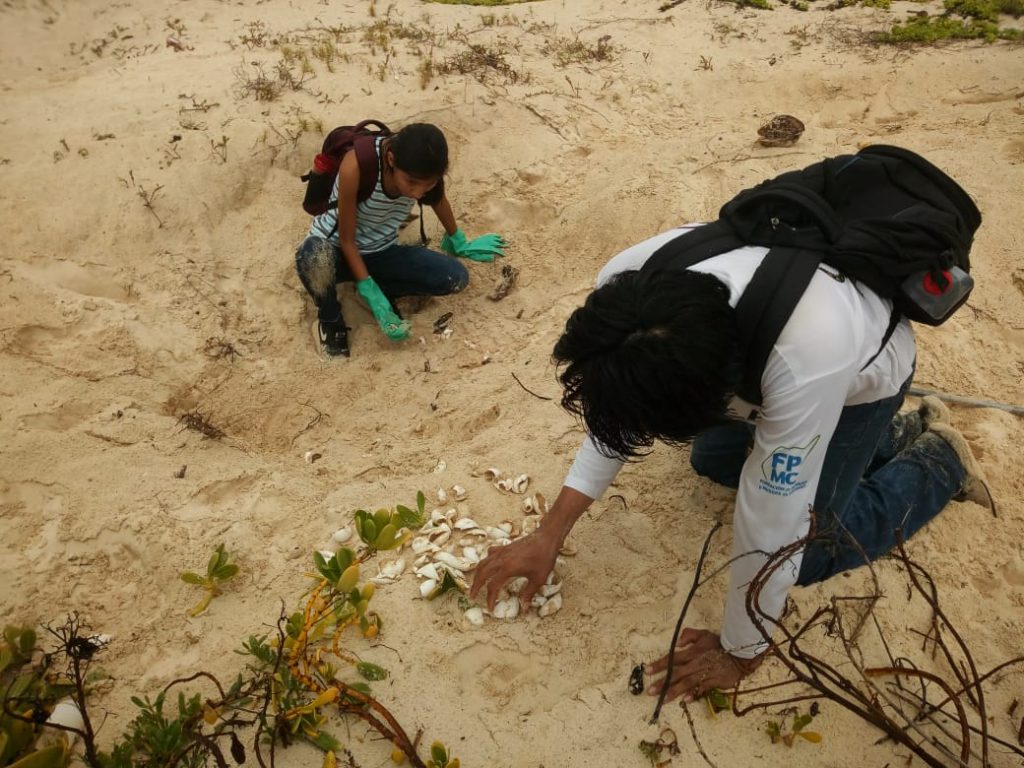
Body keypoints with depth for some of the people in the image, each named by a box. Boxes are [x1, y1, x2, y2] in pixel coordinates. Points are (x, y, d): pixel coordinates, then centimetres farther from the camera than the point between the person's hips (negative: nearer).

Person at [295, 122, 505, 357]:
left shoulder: (422, 167, -20)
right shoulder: (356, 166, -34)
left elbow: (438, 199, 5)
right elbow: (346, 239, -23)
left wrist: (458, 242, 20)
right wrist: (373, 298, -25)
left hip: (380, 252, 4)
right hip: (335, 250, -3)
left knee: (456, 277, -17)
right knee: (313, 257, -41)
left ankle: (379, 287, 4)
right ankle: (330, 318, -8)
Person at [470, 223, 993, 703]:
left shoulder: (805, 361, -50)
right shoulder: (627, 280, -34)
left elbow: (771, 526, -35)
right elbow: (617, 410, -15)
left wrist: (739, 653, -19)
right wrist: (550, 534, -15)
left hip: (863, 371, -5)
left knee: (805, 555, -2)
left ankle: (937, 461, 21)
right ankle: (882, 437, 27)